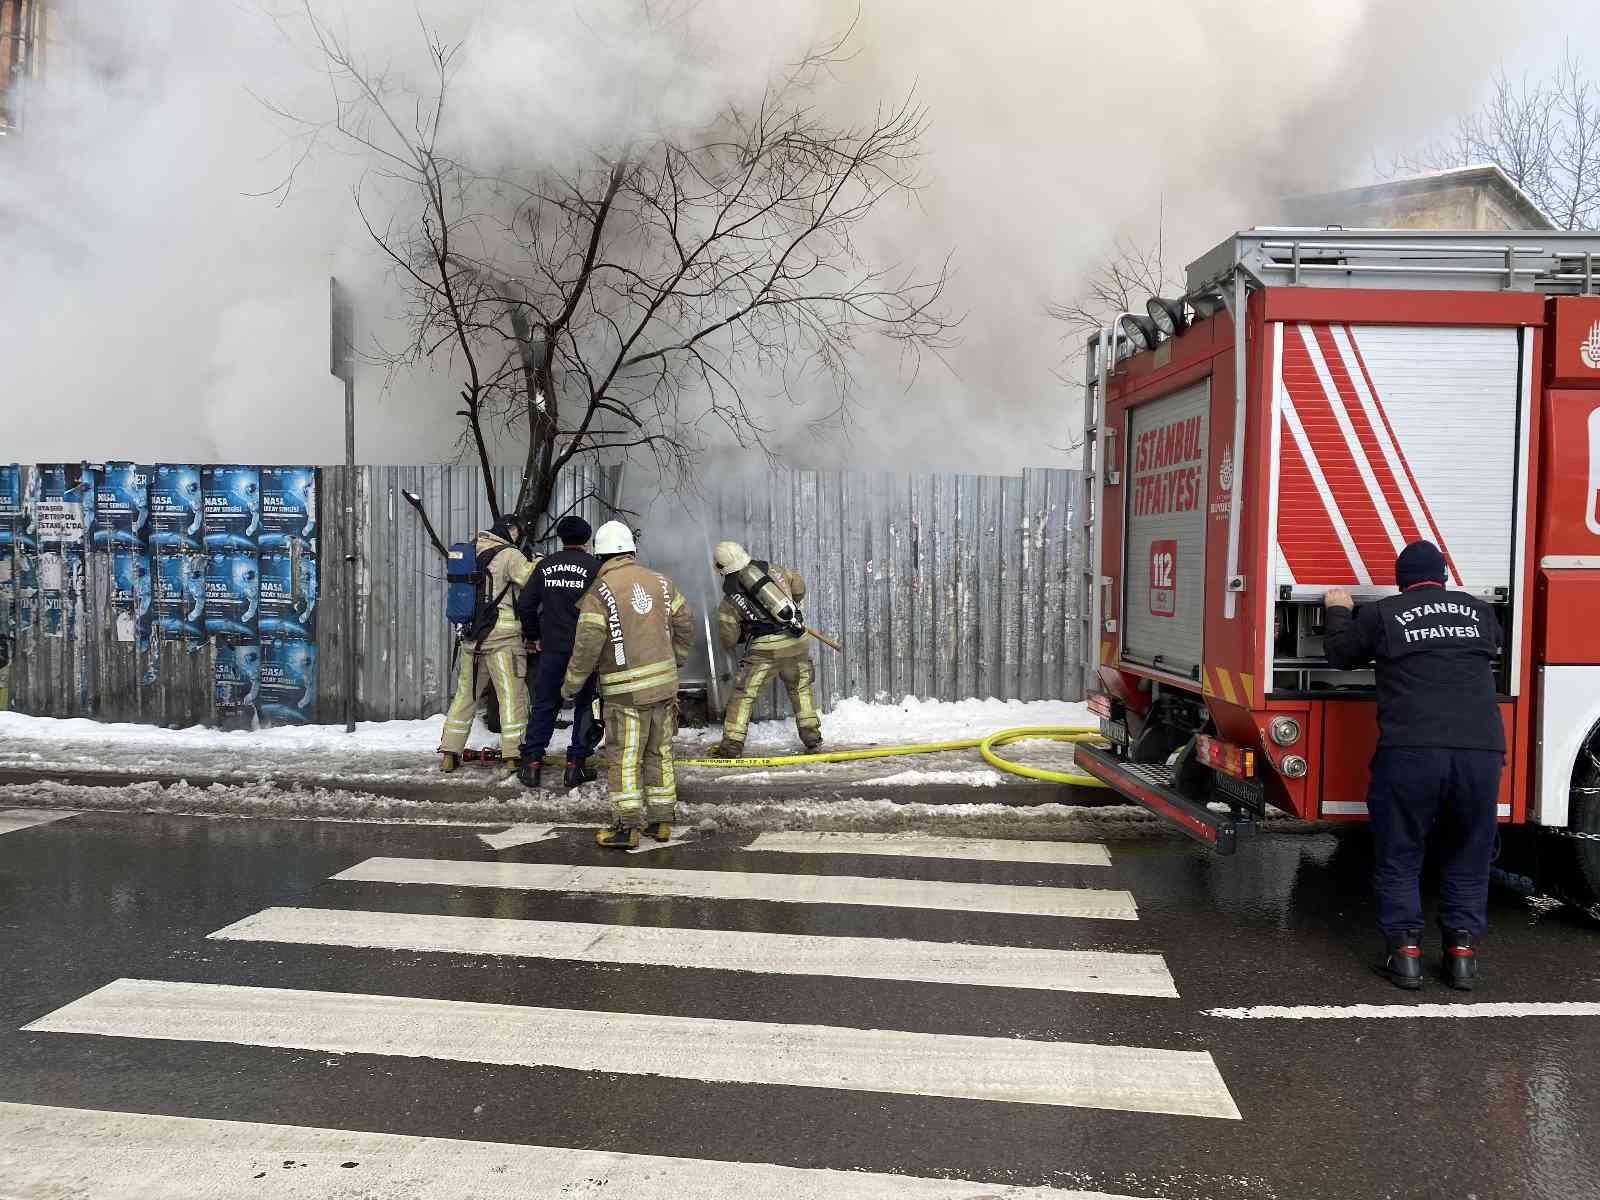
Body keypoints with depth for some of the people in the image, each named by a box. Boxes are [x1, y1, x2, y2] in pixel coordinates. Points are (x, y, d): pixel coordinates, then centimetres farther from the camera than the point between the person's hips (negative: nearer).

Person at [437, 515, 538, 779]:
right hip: (503, 636, -6)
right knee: (512, 695, -1)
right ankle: (511, 758, -5)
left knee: (466, 694, 15)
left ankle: (449, 754, 18)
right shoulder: (509, 555, -9)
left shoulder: (471, 551, 11)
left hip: (470, 635, 6)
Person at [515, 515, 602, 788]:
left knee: (543, 704, 11)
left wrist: (534, 636, 18)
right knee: (585, 704, 8)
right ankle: (576, 763, 7)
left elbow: (525, 604, 7)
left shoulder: (545, 565, 6)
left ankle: (532, 761, 10)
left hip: (551, 648, 3)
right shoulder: (594, 566, -5)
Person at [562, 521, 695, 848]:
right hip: (665, 681, 6)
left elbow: (587, 646, -12)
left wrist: (571, 686, 0)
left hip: (626, 690, -5)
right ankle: (662, 820, 20)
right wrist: (676, 661, 26)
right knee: (660, 752, 14)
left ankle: (628, 827, 1)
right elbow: (685, 625, 12)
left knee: (623, 757, 1)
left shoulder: (599, 592, -11)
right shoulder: (660, 583, 6)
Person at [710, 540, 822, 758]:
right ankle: (811, 735, 25)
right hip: (798, 639, 4)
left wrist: (743, 634, 26)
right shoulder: (770, 568, 7)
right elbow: (799, 587, 17)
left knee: (743, 693, 6)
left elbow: (728, 639, 4)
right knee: (801, 687, 23)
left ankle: (732, 745, 5)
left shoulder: (729, 597, 2)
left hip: (766, 648, -3)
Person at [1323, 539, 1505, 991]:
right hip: (1481, 750, 3)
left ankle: (1405, 951, 8)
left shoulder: (1382, 614, 6)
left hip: (1409, 751, -3)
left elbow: (1341, 654, 20)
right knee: (1467, 859, 16)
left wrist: (1339, 611, 37)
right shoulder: (1478, 610, 15)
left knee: (1399, 857, 10)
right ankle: (1463, 952, 15)